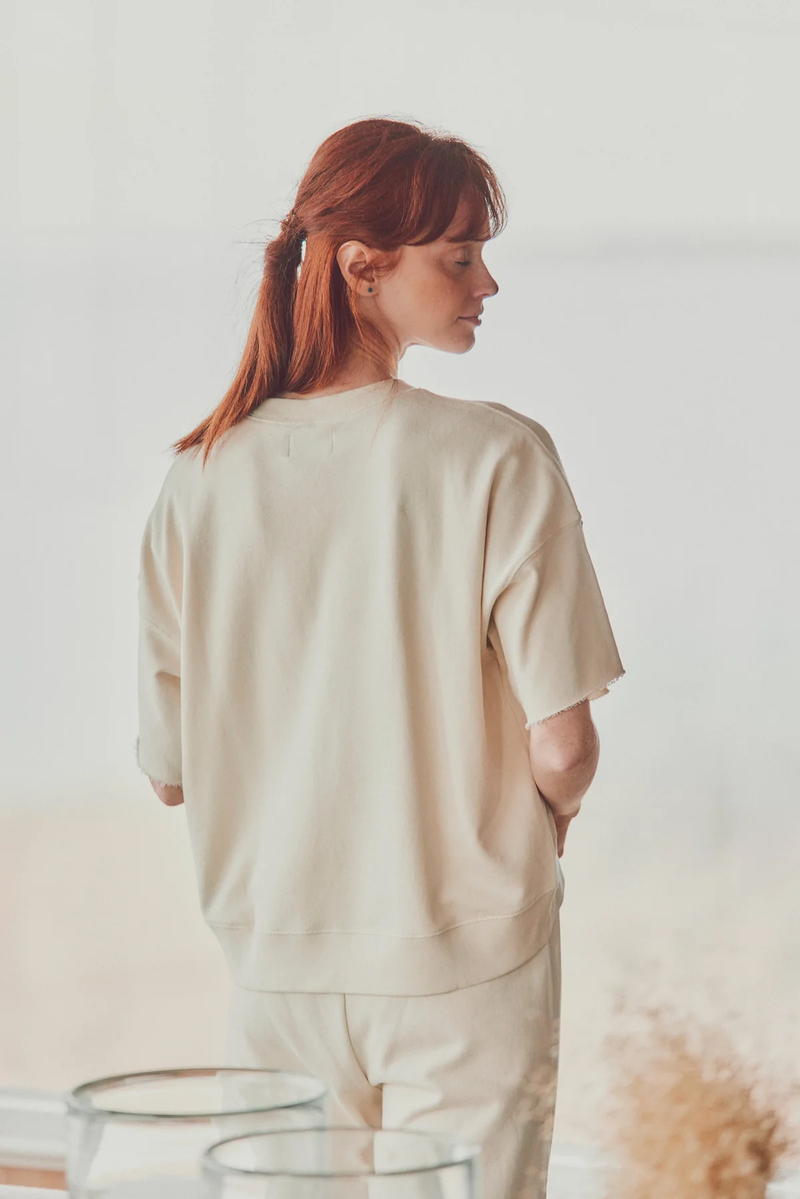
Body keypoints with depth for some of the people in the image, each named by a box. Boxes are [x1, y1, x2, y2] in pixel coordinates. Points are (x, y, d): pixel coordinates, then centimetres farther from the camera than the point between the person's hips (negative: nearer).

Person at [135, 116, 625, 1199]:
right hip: (460, 968, -3)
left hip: (276, 962, 4)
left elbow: (170, 772, 1)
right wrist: (544, 823, 7)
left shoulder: (204, 474, -3)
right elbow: (562, 752, -15)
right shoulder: (497, 458, -14)